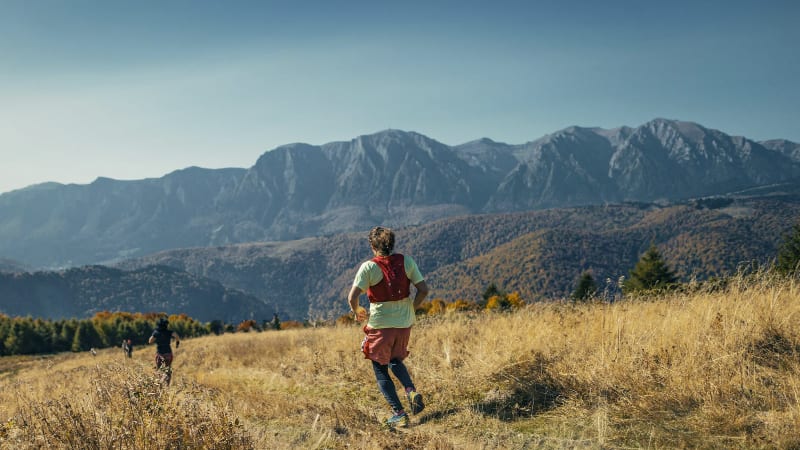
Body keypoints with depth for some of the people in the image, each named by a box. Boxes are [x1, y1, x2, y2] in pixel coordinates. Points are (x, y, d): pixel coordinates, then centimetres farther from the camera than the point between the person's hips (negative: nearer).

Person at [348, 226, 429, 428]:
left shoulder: (369, 267, -12)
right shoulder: (406, 262, -2)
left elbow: (352, 297, -19)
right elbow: (423, 289, -2)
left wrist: (357, 311, 2)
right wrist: (411, 308, 12)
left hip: (380, 325, -4)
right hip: (404, 323, 4)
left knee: (380, 371, 12)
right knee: (395, 361, 28)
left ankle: (399, 413, 6)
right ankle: (412, 391, 4)